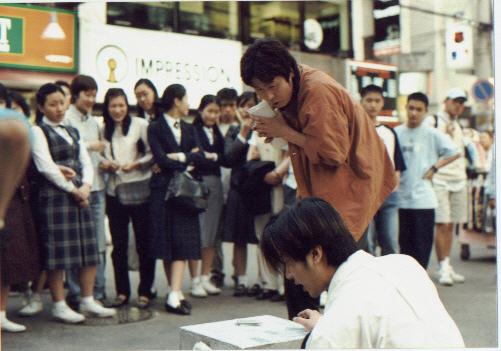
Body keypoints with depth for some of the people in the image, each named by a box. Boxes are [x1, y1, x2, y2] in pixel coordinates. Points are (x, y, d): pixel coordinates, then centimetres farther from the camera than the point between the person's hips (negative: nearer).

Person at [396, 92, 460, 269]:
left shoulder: (432, 134, -2)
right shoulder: (396, 133, 5)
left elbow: (455, 152, -1)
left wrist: (434, 168, -4)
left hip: (423, 199, -2)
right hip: (400, 197, 3)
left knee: (422, 244, 0)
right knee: (404, 244, 10)